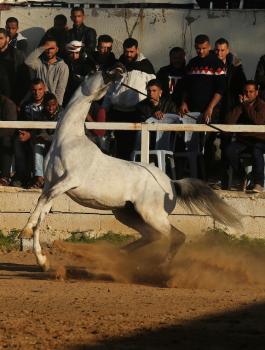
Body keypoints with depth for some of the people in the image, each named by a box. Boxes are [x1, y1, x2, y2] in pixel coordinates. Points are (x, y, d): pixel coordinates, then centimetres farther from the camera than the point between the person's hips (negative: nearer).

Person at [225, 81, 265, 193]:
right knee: (229, 150, -26)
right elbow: (229, 122, -7)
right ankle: (242, 178, -9)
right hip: (242, 141, 4)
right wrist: (241, 105, -9)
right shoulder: (240, 105, 9)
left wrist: (247, 105, -14)